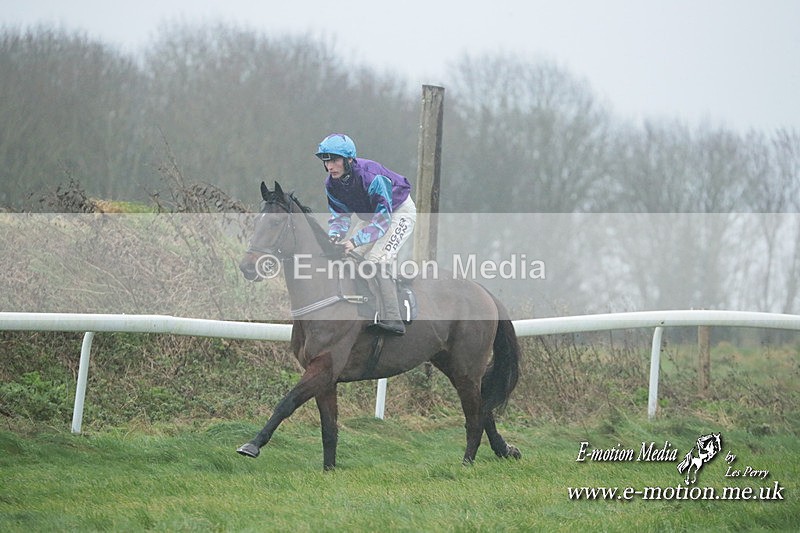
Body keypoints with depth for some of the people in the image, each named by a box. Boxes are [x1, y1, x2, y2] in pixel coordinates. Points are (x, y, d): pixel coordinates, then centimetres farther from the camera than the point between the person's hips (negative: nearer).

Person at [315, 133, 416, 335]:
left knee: (377, 259, -25)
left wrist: (356, 241, -45)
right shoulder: (332, 184, -14)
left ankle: (392, 320, -23)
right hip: (368, 214, 8)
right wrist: (334, 236, -27)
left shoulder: (372, 177, -36)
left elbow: (383, 218, -35)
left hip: (399, 212, -8)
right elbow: (340, 215, -5)